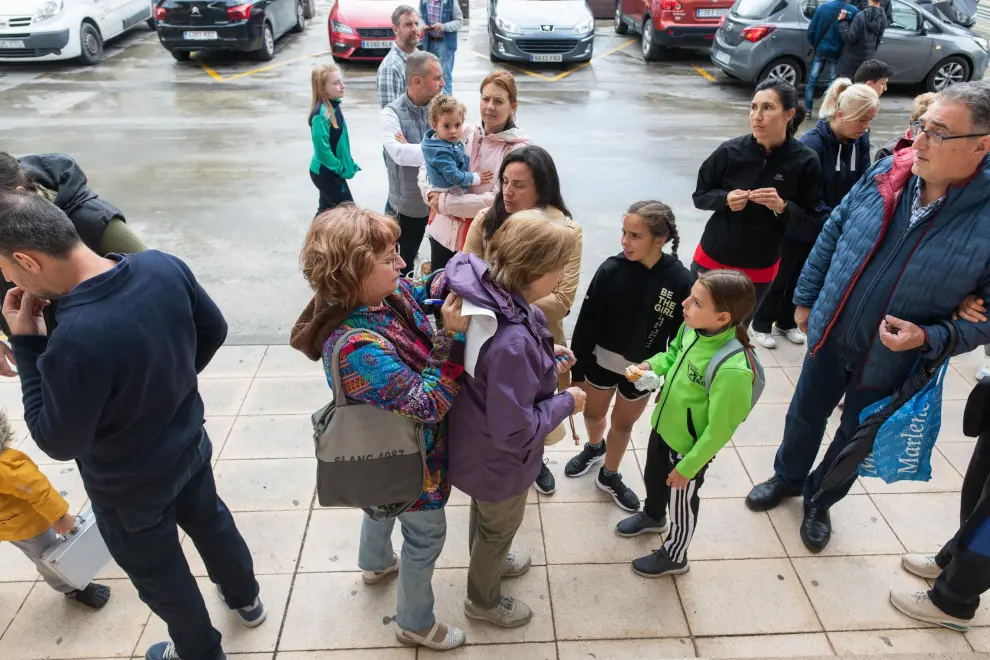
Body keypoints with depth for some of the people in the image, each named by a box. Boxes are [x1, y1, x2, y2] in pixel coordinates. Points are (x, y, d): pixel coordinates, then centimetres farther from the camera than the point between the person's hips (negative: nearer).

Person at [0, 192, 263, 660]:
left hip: (129, 489, -6)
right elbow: (213, 330, -2)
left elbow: (58, 443, -23)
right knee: (210, 524, 32)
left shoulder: (75, 341, -40)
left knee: (160, 576, 23)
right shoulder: (163, 266, -19)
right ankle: (246, 600, 59)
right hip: (189, 444, 6)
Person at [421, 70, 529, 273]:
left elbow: (498, 200, -21)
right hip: (444, 232, 4)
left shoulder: (517, 149, -13)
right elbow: (429, 165, 6)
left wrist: (445, 202, -20)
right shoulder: (465, 133, 0)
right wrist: (431, 193, -16)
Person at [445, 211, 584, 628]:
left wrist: (544, 358, -1)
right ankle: (483, 601, 53)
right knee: (501, 526, 24)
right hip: (498, 459, -7)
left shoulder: (487, 291, -16)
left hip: (478, 443, 8)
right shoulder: (512, 342, -43)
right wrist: (566, 403, -19)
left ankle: (487, 561, 66)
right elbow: (514, 431, -34)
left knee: (485, 514, 35)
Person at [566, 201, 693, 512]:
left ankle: (609, 475, 46)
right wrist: (578, 370, -7)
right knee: (593, 413, 23)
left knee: (623, 424, 20)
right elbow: (586, 324, -12)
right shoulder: (611, 270, -20)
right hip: (601, 362, 1)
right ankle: (594, 447, 57)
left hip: (643, 371, 0)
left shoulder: (681, 281, -20)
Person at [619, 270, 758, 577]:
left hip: (690, 447, -7)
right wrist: (650, 365, -13)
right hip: (663, 426, 7)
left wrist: (687, 468, -16)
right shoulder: (692, 328, -17)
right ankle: (653, 517, 65)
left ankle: (674, 556, 49)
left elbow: (719, 430, -27)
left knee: (681, 502, 20)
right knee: (653, 477, 32)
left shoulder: (732, 369, -38)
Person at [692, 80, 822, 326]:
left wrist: (782, 207, -25)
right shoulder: (730, 151, -12)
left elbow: (811, 221, -6)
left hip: (760, 270, 0)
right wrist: (725, 199, -21)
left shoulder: (805, 162, -12)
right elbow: (700, 196, -1)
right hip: (713, 259, 0)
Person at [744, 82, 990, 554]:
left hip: (890, 365, -2)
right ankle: (788, 477, 51)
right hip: (830, 335, 3)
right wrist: (806, 298, 6)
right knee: (804, 416, 23)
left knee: (853, 442, 20)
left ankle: (818, 501, 48)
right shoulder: (886, 174, -13)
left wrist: (930, 338, -27)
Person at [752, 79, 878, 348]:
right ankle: (762, 325, 30)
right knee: (779, 276, 11)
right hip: (797, 227, -6)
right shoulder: (812, 142, -25)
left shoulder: (861, 141, -6)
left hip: (828, 229, 6)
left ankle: (787, 322, 40)